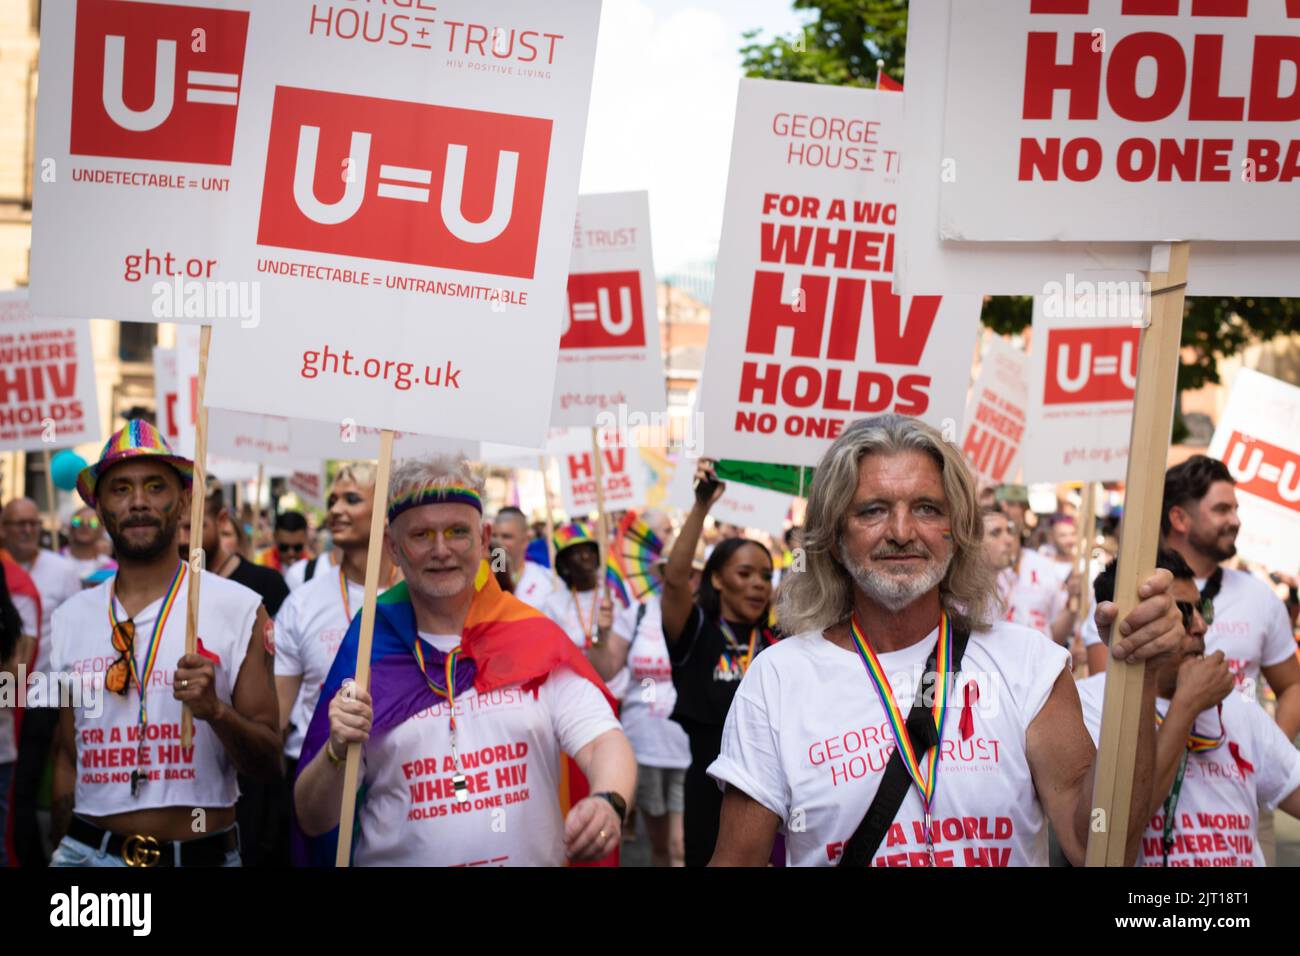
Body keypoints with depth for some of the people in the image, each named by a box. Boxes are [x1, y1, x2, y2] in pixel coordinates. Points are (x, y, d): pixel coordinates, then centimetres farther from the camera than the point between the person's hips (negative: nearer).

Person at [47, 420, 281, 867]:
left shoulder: (239, 608, -6)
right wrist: (62, 852, 9)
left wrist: (215, 710, -22)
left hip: (205, 854, -2)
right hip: (88, 849, 2)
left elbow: (268, 765, -6)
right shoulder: (71, 618, 5)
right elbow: (69, 757, 12)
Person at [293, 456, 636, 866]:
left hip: (536, 857, 1)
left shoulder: (537, 640, 3)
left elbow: (604, 742, -6)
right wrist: (338, 751, -14)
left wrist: (609, 801, -26)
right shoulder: (366, 654, 2)